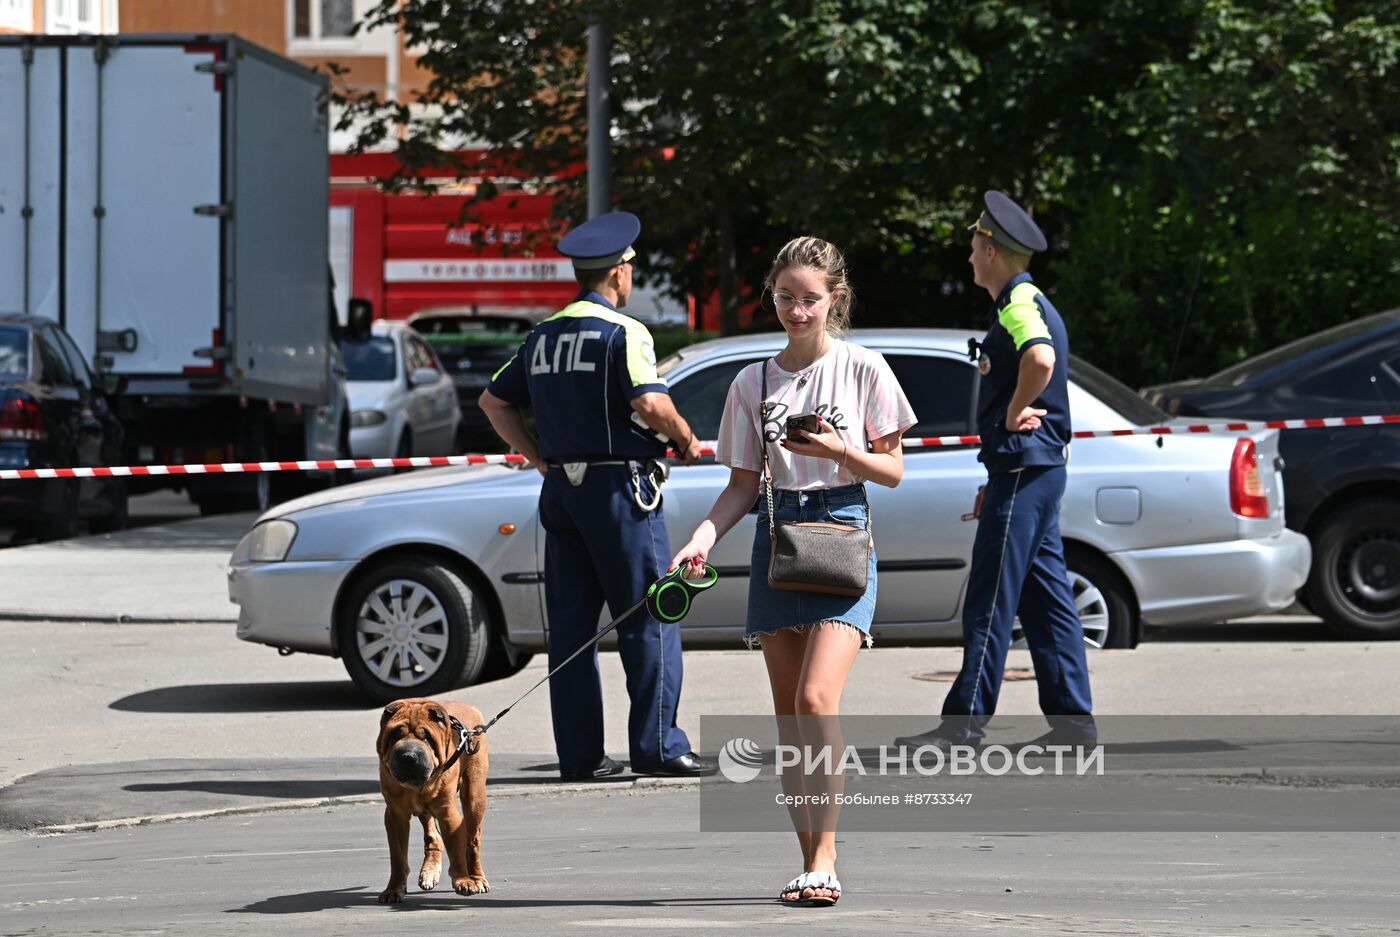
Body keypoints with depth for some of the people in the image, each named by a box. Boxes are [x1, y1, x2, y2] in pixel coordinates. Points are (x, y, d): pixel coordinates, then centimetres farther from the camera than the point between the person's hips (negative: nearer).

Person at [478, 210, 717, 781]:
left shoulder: (543, 335, 13)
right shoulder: (623, 332, -9)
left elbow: (494, 401, 18)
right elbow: (650, 403, -23)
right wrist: (686, 441, -5)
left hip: (560, 488, 7)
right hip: (618, 484, -7)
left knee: (570, 624, 7)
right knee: (649, 620, -2)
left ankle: (579, 753, 6)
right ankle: (656, 746, -4)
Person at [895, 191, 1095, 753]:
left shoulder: (1019, 304, -13)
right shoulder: (1025, 303, 20)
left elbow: (1041, 358, -36)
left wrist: (1013, 413, -19)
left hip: (1024, 469, -10)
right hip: (1035, 468, 10)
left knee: (989, 601, -9)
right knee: (1046, 600, 10)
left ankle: (964, 723, -8)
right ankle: (1072, 720, 11)